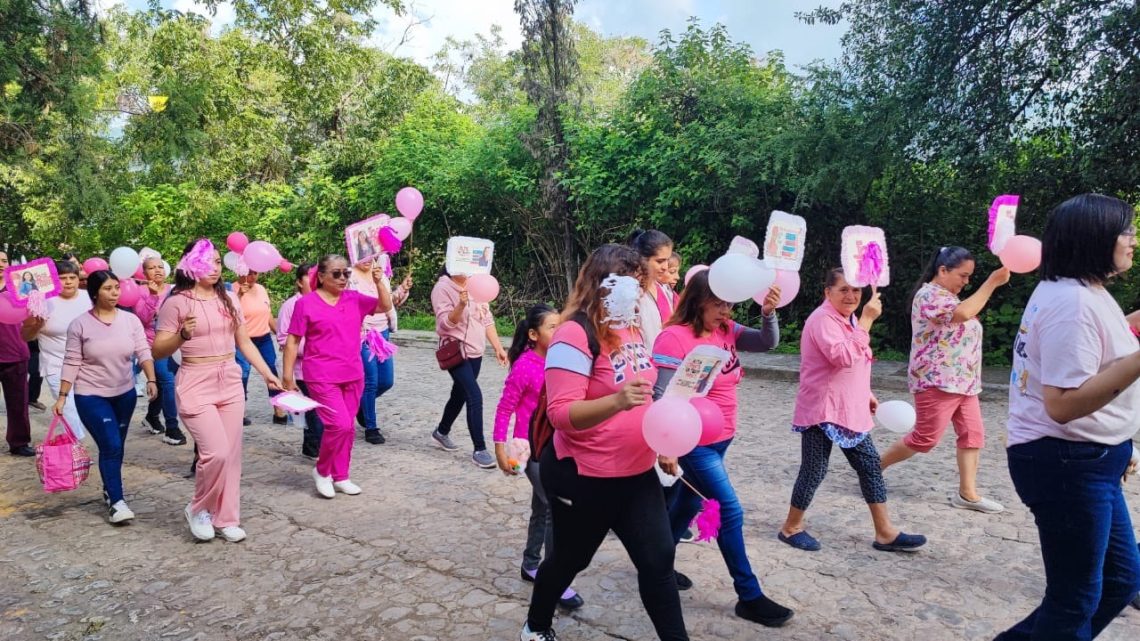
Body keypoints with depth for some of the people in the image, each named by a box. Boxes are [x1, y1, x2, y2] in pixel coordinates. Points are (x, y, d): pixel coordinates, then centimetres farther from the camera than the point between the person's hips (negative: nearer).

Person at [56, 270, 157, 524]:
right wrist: (62, 397, -6)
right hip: (91, 396, -3)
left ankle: (109, 490, 33)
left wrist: (151, 380, -20)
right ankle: (116, 502, -5)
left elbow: (143, 352, -6)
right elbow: (71, 364, -5)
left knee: (116, 446, 14)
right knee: (110, 446, -12)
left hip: (125, 393, 4)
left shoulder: (131, 320, -2)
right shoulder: (79, 325, -8)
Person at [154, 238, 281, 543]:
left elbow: (244, 342, 14)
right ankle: (198, 509, 13)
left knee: (232, 454, 7)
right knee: (216, 452, -14)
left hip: (231, 382, 5)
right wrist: (182, 335, -25)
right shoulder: (177, 302, -7)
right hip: (196, 384, -5)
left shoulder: (228, 299, 8)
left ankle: (226, 518, 19)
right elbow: (158, 351, -7)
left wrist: (268, 374, 9)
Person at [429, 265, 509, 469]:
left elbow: (487, 320, 12)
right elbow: (446, 323, -19)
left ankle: (441, 432, 41)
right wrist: (461, 305, -35)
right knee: (475, 397, -16)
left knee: (460, 395, 18)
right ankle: (479, 450, -9)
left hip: (475, 352, 7)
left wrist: (498, 348, 8)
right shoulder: (443, 288, -10)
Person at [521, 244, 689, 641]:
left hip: (637, 472, 7)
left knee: (659, 559, 5)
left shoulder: (629, 327, 4)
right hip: (584, 477, -6)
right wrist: (616, 402, -41)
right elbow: (561, 413, -26)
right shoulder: (576, 334, -22)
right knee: (571, 559, 15)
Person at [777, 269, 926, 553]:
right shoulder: (823, 319, -16)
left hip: (850, 410, 9)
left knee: (870, 465, 9)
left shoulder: (848, 319, 14)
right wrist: (866, 320, -26)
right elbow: (844, 357, -30)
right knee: (815, 470, -1)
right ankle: (791, 527, 16)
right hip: (822, 410, -9)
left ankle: (885, 533, 17)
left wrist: (865, 393, 21)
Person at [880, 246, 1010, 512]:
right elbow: (964, 312, -30)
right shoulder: (929, 294, -14)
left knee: (973, 434, 6)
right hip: (936, 382, -10)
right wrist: (993, 281, -25)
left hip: (963, 382, 10)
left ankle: (968, 494, 12)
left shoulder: (948, 297, 18)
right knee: (925, 439, -4)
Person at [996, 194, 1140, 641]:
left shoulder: (1082, 293, 10)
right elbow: (1063, 404, -28)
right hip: (1069, 464, -10)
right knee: (1075, 599, 3)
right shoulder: (1073, 302, -22)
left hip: (1086, 461, 10)